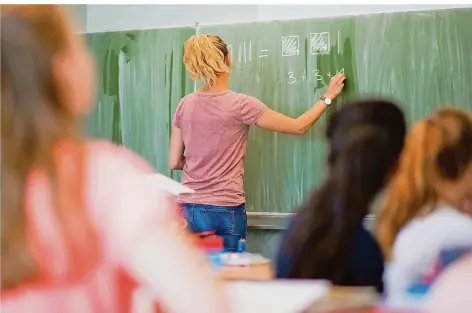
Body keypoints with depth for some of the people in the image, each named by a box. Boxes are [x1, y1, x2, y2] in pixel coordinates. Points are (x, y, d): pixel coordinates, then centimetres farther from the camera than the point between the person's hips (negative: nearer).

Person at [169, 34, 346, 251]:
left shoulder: (185, 105, 3)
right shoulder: (240, 104, -10)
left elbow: (174, 162, 7)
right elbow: (299, 127, -2)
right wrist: (328, 96, 11)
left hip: (189, 209, 5)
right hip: (224, 211, -5)